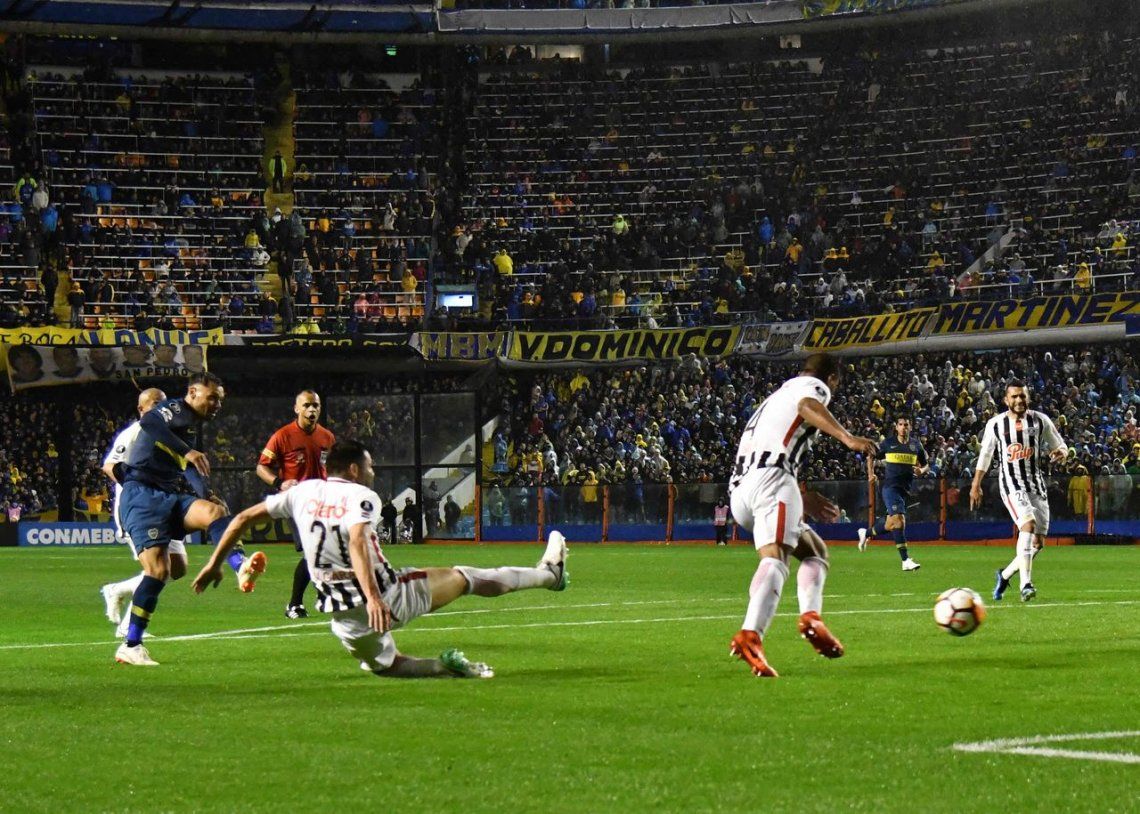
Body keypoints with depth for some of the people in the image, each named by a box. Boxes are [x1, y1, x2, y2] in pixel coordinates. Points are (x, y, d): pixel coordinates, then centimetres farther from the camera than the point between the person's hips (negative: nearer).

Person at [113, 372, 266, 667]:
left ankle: (242, 567, -46)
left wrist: (207, 494, 22)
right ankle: (130, 647, -9)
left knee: (212, 511, -21)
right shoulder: (176, 409, -4)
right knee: (158, 570, -17)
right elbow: (149, 421, -28)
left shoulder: (192, 423, 24)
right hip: (141, 496, -8)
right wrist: (187, 451, -34)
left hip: (167, 498, 8)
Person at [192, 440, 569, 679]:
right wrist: (373, 597, -37)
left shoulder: (303, 492, 8)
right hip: (388, 597, -4)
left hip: (345, 616, 4)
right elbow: (357, 540, -27)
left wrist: (214, 564, 22)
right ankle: (548, 573, 30)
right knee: (463, 577, 15)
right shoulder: (361, 497, -8)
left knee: (383, 664, 33)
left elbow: (245, 518, 11)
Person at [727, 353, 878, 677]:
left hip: (738, 491, 8)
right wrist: (847, 437, -29)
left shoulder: (777, 396, 37)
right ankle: (749, 636, -46)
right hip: (771, 479, -8)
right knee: (775, 557, -25)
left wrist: (802, 498, 48)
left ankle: (810, 618, -8)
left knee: (815, 551, 18)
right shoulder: (814, 386, 12)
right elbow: (808, 406, -14)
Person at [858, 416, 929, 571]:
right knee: (899, 520, -20)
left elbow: (926, 465, 17)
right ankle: (905, 560, -24)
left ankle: (866, 533, 42)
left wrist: (922, 470, -6)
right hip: (890, 486, -5)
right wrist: (871, 474, 0)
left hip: (906, 488, 5)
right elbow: (871, 457, 14)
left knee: (890, 523, 12)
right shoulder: (888, 443, 2)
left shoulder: (916, 445, 9)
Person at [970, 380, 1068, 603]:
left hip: (1036, 482, 4)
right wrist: (976, 485, 15)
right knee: (1028, 524, -27)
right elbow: (985, 455, 12)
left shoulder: (1041, 421, 3)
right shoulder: (995, 424, 0)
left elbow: (1060, 446, 10)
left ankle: (1005, 575, 27)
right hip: (1011, 483, -4)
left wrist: (1060, 453, -14)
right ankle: (1025, 584, -31)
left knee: (1038, 542, 4)